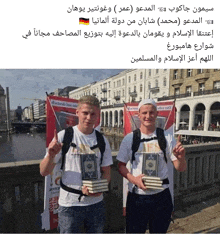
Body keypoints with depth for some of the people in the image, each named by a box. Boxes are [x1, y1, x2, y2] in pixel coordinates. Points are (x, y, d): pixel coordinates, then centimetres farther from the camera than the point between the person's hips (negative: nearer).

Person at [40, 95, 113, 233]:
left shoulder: (102, 141, -2)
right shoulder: (64, 136, -11)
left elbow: (106, 172, 4)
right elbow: (44, 172, -8)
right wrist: (51, 155, -27)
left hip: (96, 203, 3)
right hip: (69, 205, -3)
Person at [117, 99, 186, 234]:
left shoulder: (167, 138, -3)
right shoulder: (130, 138, -4)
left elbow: (181, 168, -2)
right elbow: (121, 166, 0)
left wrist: (181, 157, -24)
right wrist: (134, 179, -17)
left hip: (161, 196, 1)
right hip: (136, 196, 0)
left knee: (160, 230, 21)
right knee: (133, 231, 14)